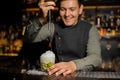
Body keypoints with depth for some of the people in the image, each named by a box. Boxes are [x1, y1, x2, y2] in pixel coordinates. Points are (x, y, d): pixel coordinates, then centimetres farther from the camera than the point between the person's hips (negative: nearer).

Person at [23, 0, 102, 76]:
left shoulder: (90, 29, -4)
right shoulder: (53, 27, 1)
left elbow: (96, 57, -19)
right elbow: (29, 39, -12)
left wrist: (73, 65, -40)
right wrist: (41, 19, -31)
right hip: (56, 74, 1)